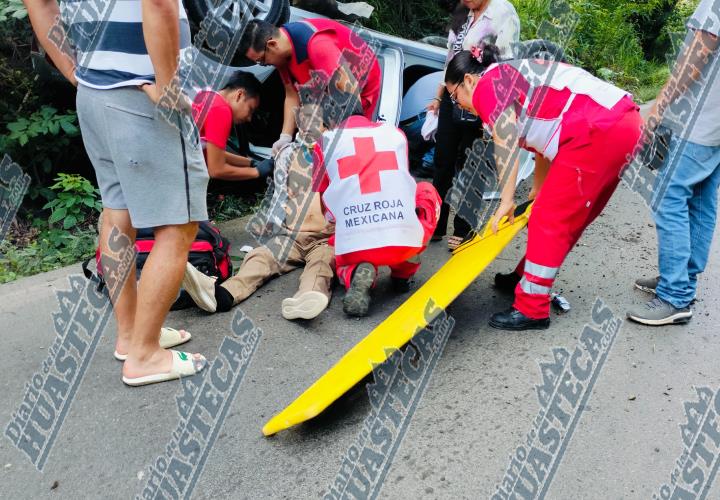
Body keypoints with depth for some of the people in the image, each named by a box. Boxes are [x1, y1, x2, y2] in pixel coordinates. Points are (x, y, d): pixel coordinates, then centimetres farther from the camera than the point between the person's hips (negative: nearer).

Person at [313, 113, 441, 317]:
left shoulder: (327, 140, 15)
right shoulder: (396, 133, 20)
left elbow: (321, 196, 24)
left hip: (352, 246, 0)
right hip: (405, 239, 1)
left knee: (345, 263, 37)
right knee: (427, 191, 31)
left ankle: (354, 275, 0)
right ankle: (403, 273, 22)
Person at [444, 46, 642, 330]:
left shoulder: (488, 85, -1)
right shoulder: (512, 77, 26)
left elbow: (506, 145, -12)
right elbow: (544, 143, 29)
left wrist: (506, 201, -9)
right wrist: (538, 191, 34)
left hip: (600, 132, -10)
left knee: (550, 218, -5)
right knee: (572, 217, 18)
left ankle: (532, 310, 1)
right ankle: (528, 277, 32)